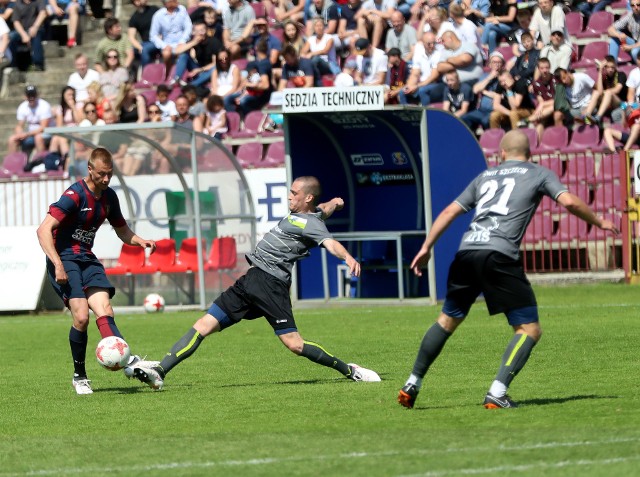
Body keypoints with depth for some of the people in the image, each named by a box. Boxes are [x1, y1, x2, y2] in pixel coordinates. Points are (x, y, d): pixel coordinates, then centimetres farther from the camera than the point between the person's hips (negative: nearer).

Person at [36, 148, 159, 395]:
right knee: (81, 316, -18)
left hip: (87, 259, 6)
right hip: (64, 260, -6)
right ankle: (79, 376, -3)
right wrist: (57, 264, -31)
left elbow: (122, 230, 22)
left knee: (104, 311, -13)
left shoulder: (108, 197, 7)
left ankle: (126, 360, -31)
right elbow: (43, 230, -23)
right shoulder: (74, 195, -17)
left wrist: (139, 241, 0)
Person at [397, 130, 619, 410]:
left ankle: (412, 384, 25)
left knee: (447, 320, 24)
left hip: (466, 251, 5)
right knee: (529, 330, 2)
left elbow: (450, 211, 24)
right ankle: (497, 393, -14)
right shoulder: (539, 174, 14)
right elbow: (568, 202, 0)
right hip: (499, 256, -5)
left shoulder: (485, 176, 27)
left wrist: (426, 248, 29)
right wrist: (599, 223, 15)